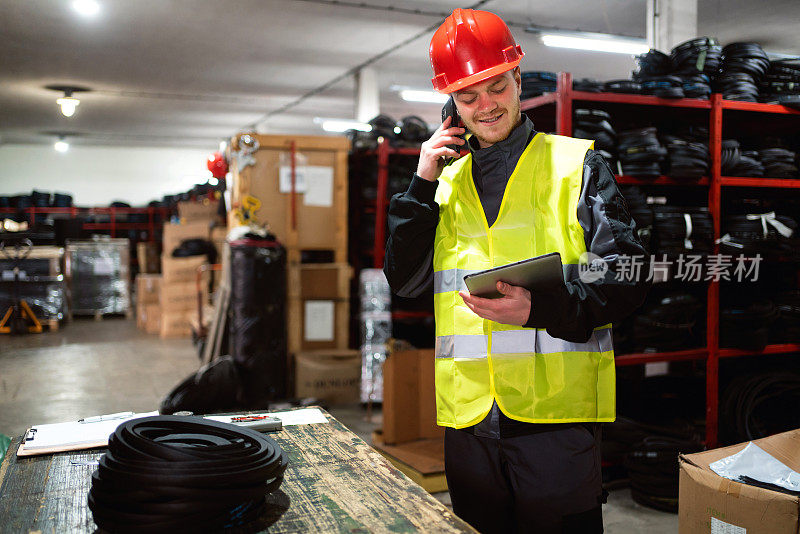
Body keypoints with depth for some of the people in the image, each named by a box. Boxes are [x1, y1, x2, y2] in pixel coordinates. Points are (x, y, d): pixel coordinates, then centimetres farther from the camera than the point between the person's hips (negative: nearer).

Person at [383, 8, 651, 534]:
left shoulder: (576, 163, 2)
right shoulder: (446, 180, 13)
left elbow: (628, 278, -5)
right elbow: (405, 281, 7)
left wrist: (541, 308, -22)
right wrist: (422, 186, -1)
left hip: (557, 411, -3)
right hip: (468, 413, 4)